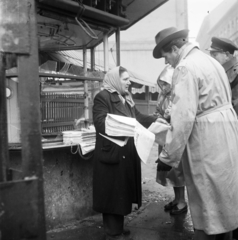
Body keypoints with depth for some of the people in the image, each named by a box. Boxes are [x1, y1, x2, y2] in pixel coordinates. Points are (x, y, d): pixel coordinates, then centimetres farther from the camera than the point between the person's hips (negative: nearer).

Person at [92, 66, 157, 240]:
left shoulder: (127, 99, 17)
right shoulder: (103, 97, -11)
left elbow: (138, 118, 16)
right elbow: (101, 123, -21)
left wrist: (155, 120, 2)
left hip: (127, 154, 9)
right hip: (112, 154, -9)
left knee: (123, 191, 16)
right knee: (113, 193, 0)